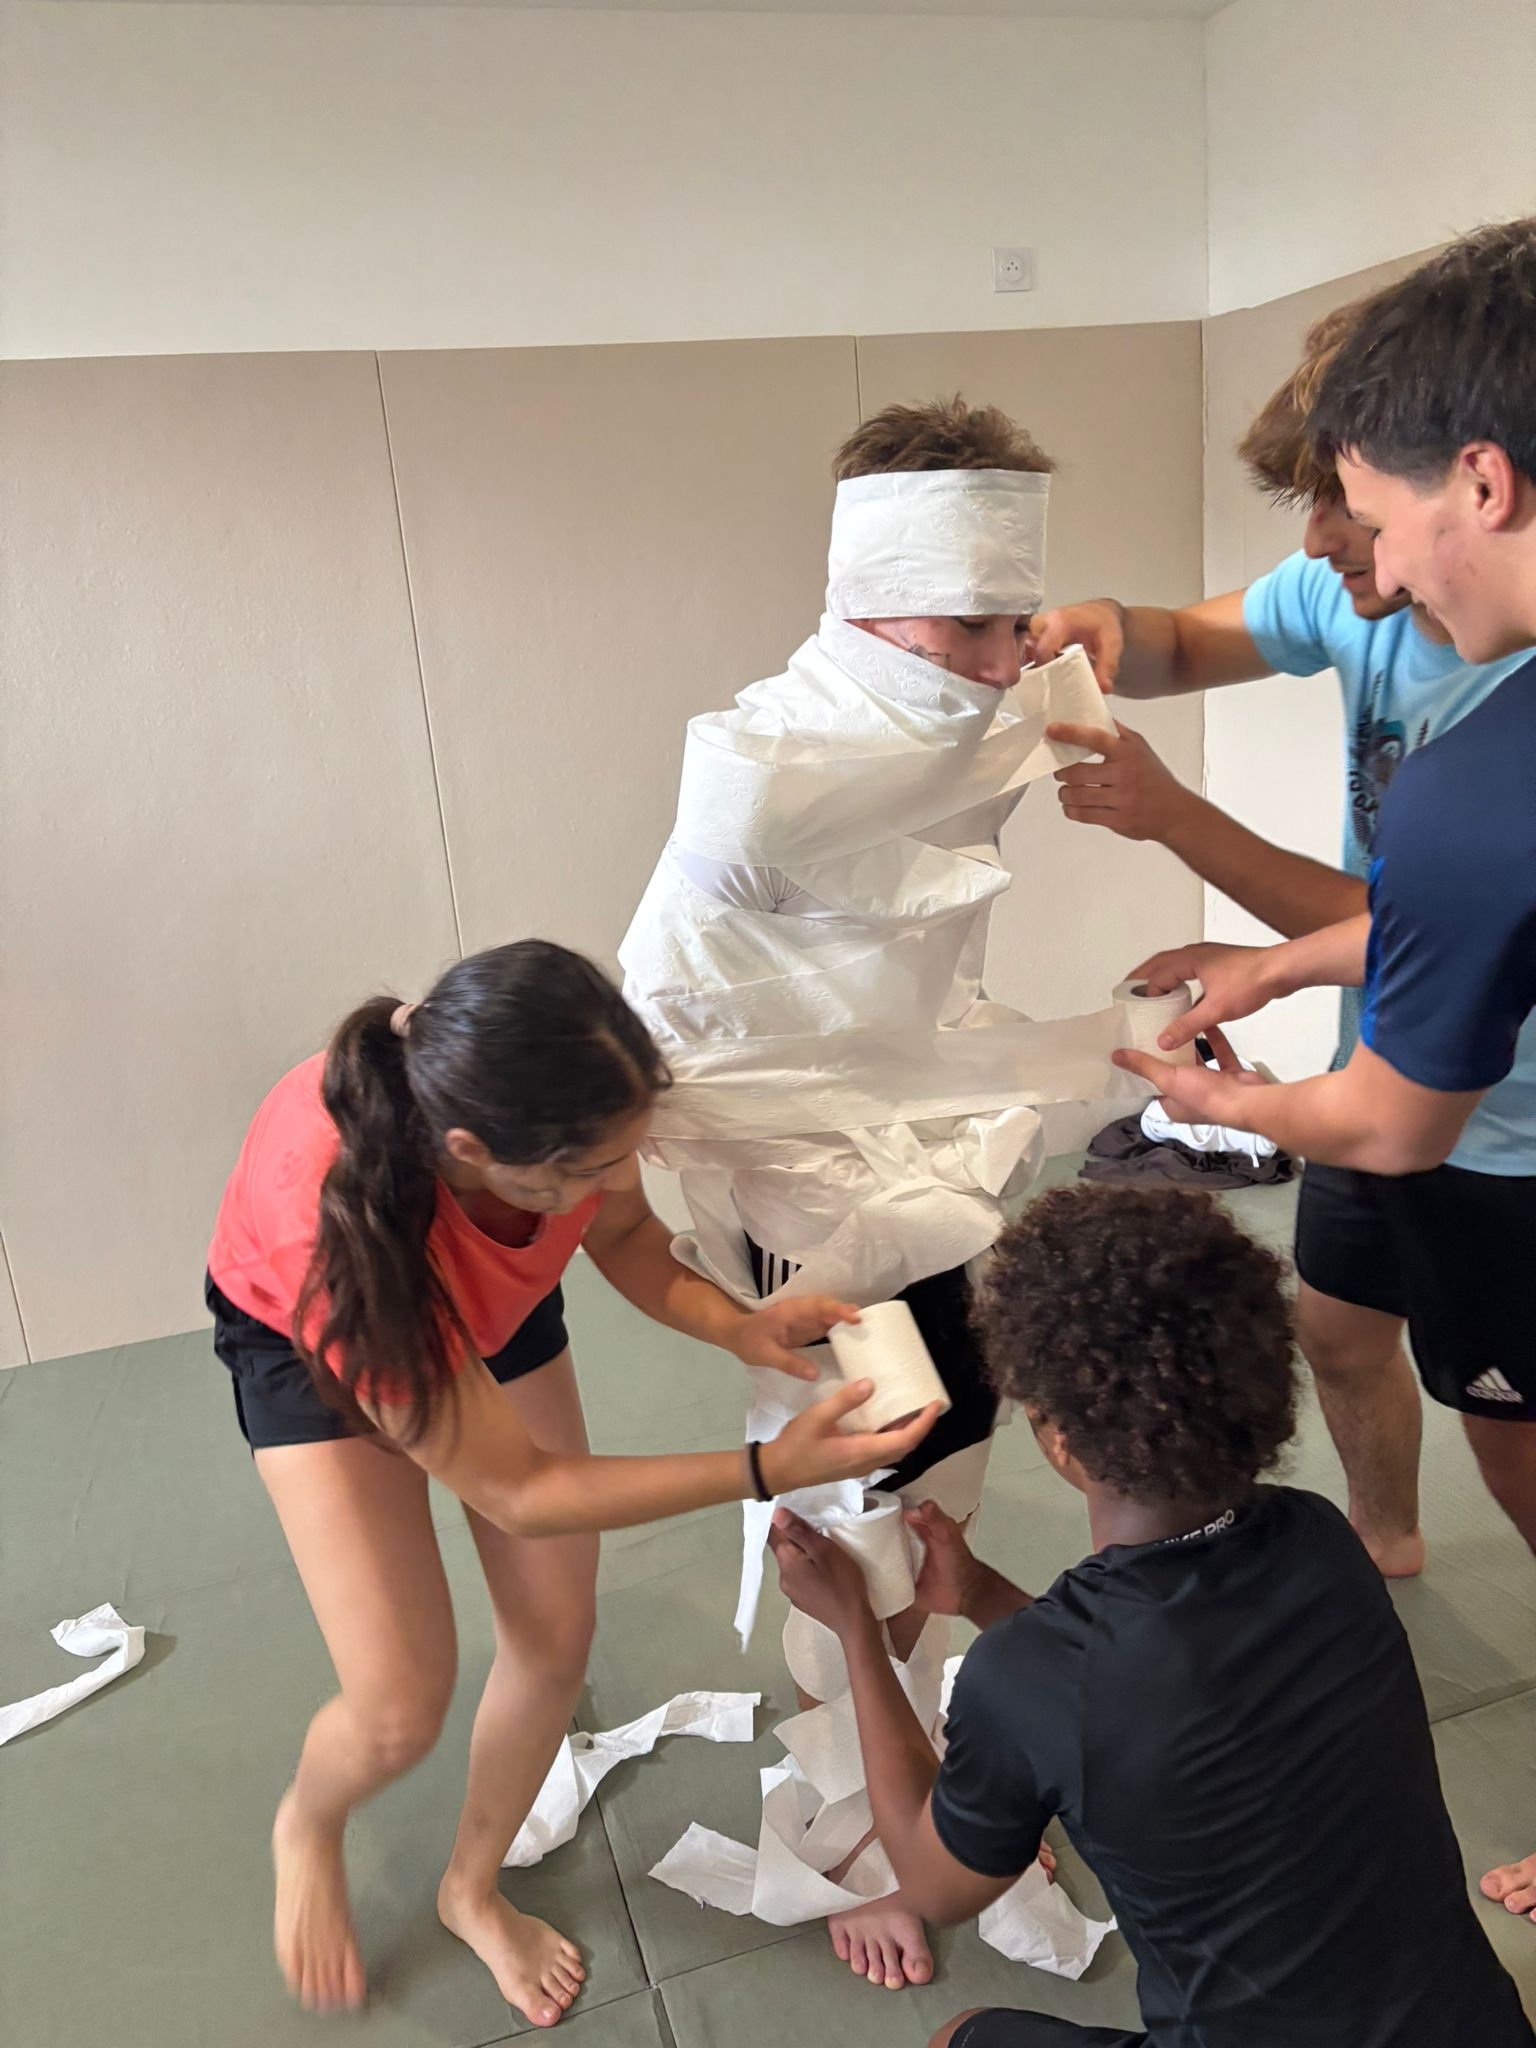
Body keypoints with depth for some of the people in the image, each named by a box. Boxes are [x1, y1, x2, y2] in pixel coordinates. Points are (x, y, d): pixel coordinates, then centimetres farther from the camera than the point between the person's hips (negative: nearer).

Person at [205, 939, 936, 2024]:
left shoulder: (570, 1097, -34)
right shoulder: (337, 1228, -44)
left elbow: (623, 1232, -10)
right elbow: (514, 1488, -30)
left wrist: (739, 1325, -29)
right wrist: (770, 1469, -34)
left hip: (496, 1301, 4)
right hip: (306, 1328, -4)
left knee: (556, 1637, 4)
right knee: (404, 1709, -8)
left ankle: (475, 1888, 35)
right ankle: (307, 1826, 31)